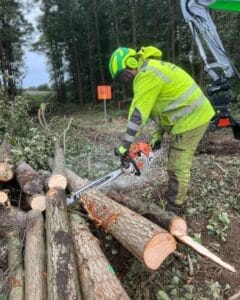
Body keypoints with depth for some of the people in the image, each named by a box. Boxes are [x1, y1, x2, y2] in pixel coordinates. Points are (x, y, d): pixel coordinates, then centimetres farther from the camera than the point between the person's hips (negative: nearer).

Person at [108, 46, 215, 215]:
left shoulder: (146, 74, -18)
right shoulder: (151, 70, 15)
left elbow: (138, 113, -22)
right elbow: (164, 103, 16)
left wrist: (125, 145, -17)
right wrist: (158, 133, 10)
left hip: (190, 119, -10)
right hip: (193, 116, 10)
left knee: (178, 167, -3)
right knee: (177, 163, 18)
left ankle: (174, 211, 9)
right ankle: (175, 199, 32)